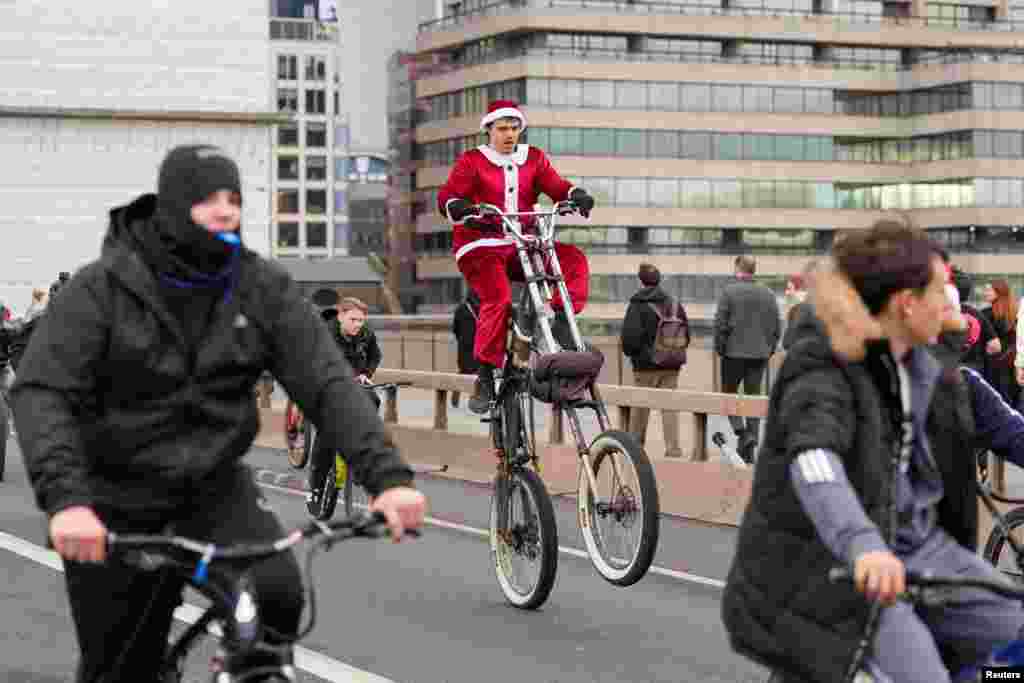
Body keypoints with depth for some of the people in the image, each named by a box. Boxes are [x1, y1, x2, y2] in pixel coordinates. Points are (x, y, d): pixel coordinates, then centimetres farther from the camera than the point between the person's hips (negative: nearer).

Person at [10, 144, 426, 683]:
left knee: (278, 596, -24)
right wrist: (65, 498, -41)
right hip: (119, 496, -2)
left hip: (214, 485, 2)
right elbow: (40, 393, -24)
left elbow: (327, 383, -13)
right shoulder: (103, 289, -15)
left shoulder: (264, 289, -6)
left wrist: (388, 474, -29)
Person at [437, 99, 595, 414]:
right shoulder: (472, 161, 2)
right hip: (482, 245, -4)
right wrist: (463, 207, -33)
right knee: (498, 299, -28)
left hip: (522, 246, 4)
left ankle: (562, 323, -22)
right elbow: (446, 198, -9)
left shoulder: (534, 158, 12)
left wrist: (577, 196, -22)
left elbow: (556, 186, 1)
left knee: (573, 258, -19)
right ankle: (485, 379, -23)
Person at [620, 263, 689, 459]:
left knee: (640, 406, 9)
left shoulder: (637, 306, -10)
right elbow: (687, 332, 9)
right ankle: (673, 448, -3)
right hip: (672, 364, 4)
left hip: (646, 364, -4)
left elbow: (630, 335, -16)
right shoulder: (675, 305, 6)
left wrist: (630, 352, 3)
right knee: (670, 406, 4)